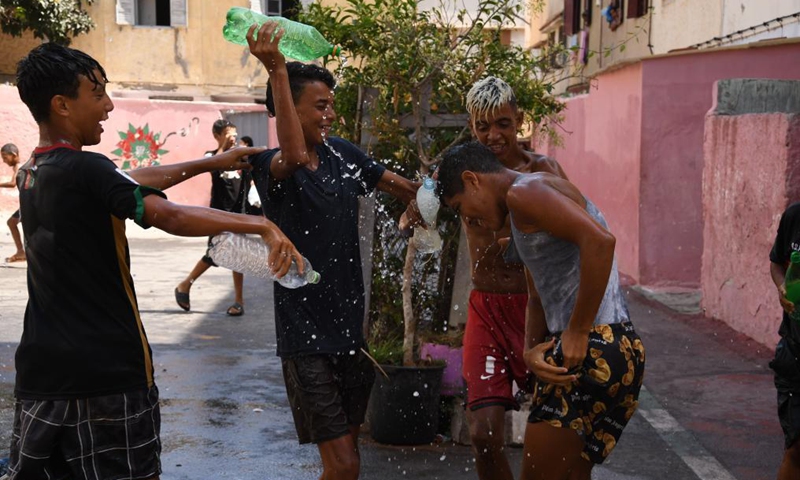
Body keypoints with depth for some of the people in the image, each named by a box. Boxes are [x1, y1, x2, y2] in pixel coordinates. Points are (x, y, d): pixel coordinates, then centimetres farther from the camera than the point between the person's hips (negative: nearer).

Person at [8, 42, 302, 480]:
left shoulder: (30, 174, 10)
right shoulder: (83, 169, -17)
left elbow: (132, 182, 17)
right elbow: (170, 216, -30)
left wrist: (210, 164, 20)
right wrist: (261, 225, -30)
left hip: (40, 374, 8)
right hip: (107, 371, -8)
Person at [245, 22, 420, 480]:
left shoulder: (342, 154, 5)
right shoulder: (270, 166, -13)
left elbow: (398, 184, 19)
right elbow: (294, 157, -37)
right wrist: (277, 70, -39)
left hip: (351, 327, 6)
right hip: (307, 335, -6)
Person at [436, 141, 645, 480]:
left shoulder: (523, 192, -9)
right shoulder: (524, 219, 23)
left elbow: (599, 240, -24)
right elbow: (537, 299, 21)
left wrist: (577, 332, -19)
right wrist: (531, 351, 0)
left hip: (592, 349, -10)